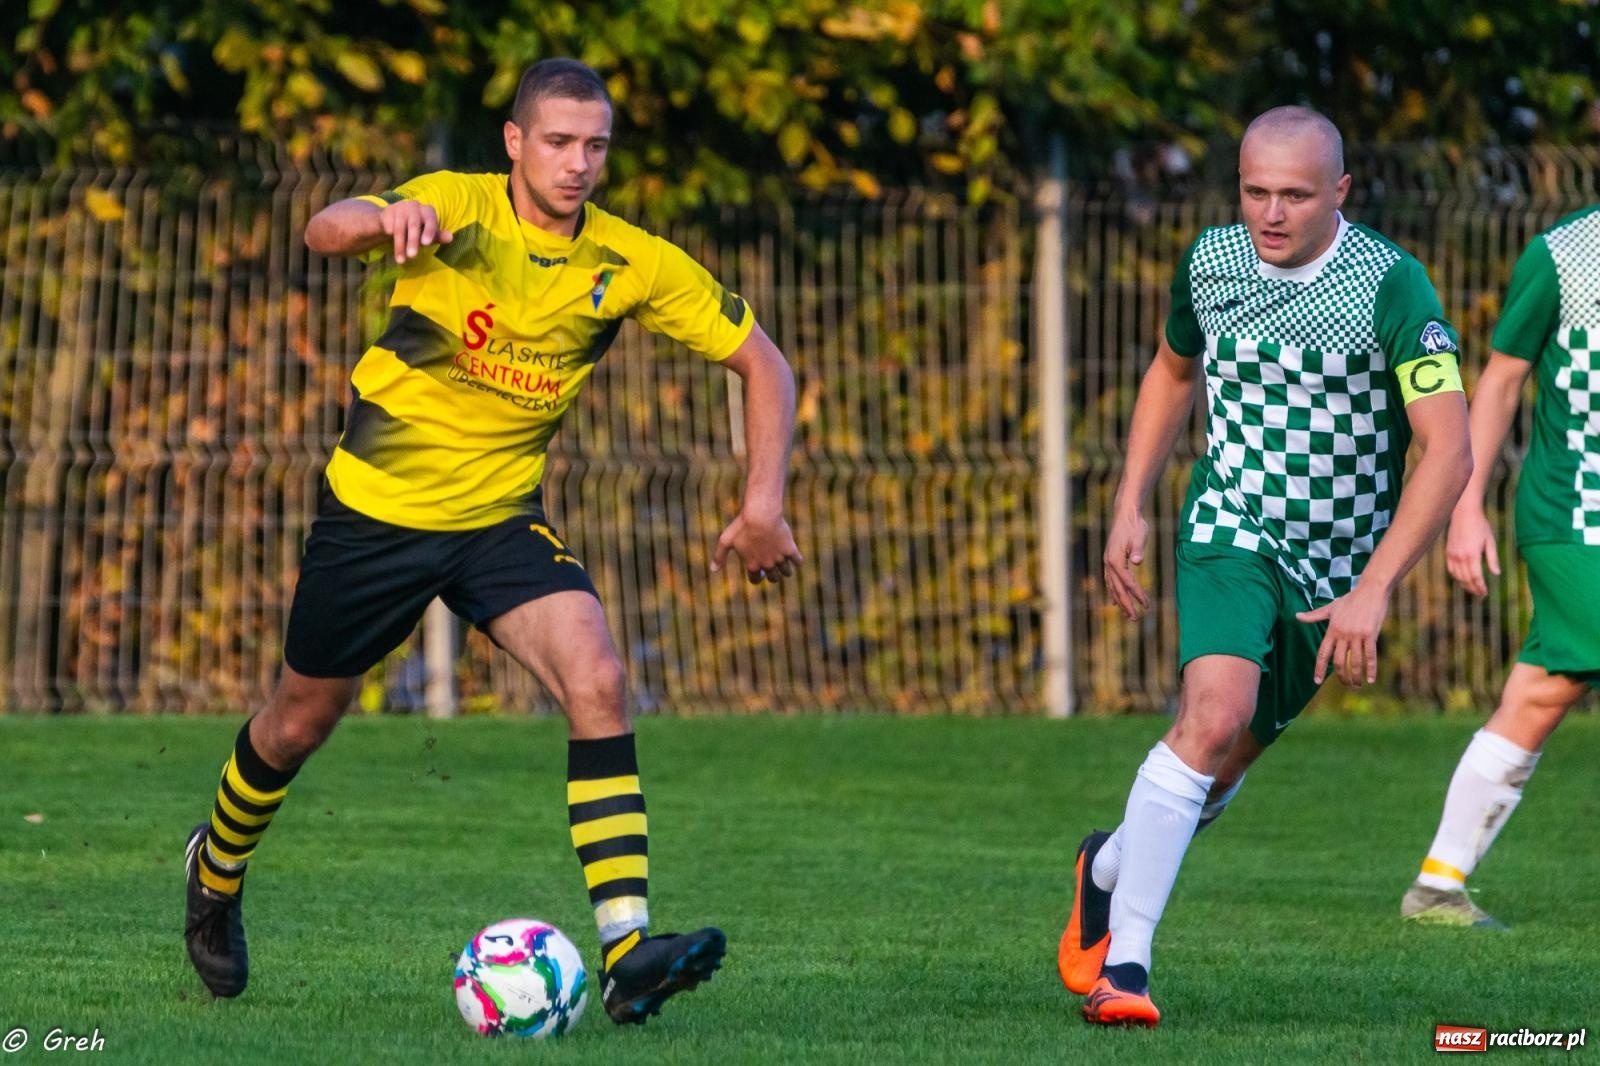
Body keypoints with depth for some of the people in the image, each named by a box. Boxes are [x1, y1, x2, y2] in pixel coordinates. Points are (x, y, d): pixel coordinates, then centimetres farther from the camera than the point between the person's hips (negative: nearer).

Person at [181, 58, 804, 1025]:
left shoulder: (631, 264, -8)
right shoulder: (455, 210, -18)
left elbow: (762, 362, 1)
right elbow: (325, 230, -37)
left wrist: (764, 503, -10)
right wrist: (390, 218, -61)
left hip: (504, 515, 2)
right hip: (376, 507, -2)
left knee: (597, 681, -22)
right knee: (302, 720, 13)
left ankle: (628, 952, -27)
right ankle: (217, 870, 45)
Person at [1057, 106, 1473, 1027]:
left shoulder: (1391, 285, -17)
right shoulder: (1210, 262, -3)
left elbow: (1449, 452, -20)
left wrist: (1375, 589, -25)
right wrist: (1130, 507, 11)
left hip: (1337, 567, 0)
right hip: (1232, 535, 0)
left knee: (1229, 758, 9)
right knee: (1215, 715, -25)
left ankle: (1108, 871, 41)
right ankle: (1124, 962, -22)